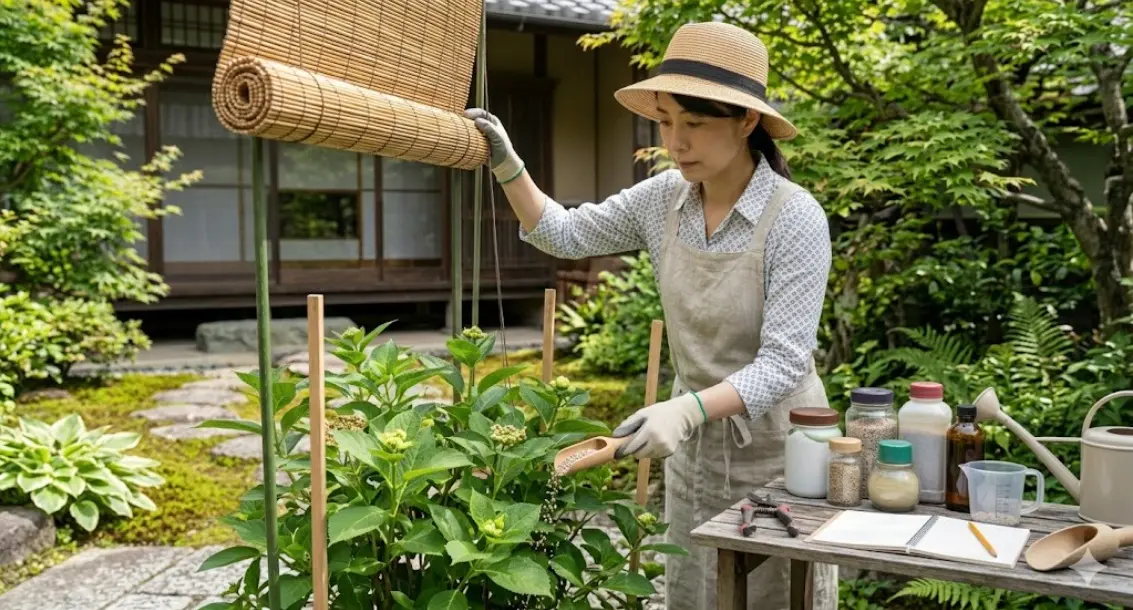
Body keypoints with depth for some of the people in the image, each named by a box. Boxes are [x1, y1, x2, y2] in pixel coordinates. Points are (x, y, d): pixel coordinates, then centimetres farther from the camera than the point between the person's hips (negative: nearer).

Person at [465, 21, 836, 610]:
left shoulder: (795, 219, -21)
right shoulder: (664, 198, -4)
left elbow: (784, 361, -23)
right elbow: (567, 235, 9)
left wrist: (685, 408, -37)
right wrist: (508, 166, -5)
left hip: (774, 447, -5)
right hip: (696, 444, 5)